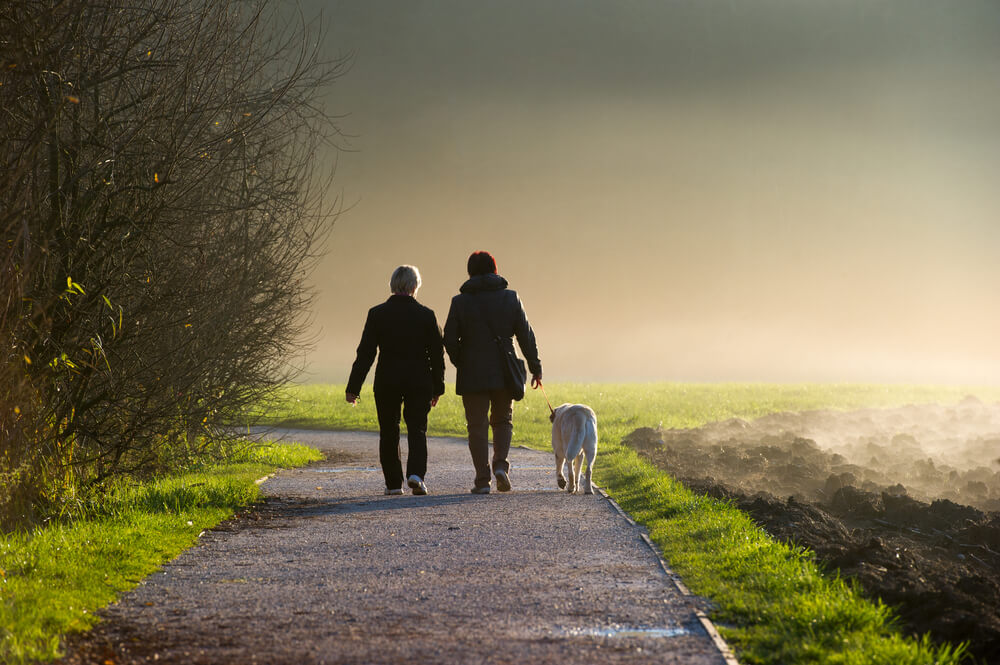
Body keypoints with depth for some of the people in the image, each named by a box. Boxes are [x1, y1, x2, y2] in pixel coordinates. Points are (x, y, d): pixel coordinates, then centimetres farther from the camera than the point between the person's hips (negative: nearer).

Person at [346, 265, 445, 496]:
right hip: (419, 381, 0)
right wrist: (437, 388, 11)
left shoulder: (377, 314, -4)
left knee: (389, 432, 11)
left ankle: (393, 483, 13)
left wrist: (353, 387, -1)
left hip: (387, 381, 0)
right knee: (417, 429, 6)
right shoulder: (426, 315, -2)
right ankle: (416, 473, -17)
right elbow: (437, 354, 2)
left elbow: (365, 353, -4)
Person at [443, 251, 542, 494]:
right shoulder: (510, 298, 1)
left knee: (477, 426, 4)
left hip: (472, 374, -1)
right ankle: (501, 464, -7)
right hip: (504, 373, 1)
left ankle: (483, 479, -1)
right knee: (502, 421, 16)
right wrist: (536, 367, 11)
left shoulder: (460, 301, -3)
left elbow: (450, 340, -3)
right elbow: (526, 337, 2)